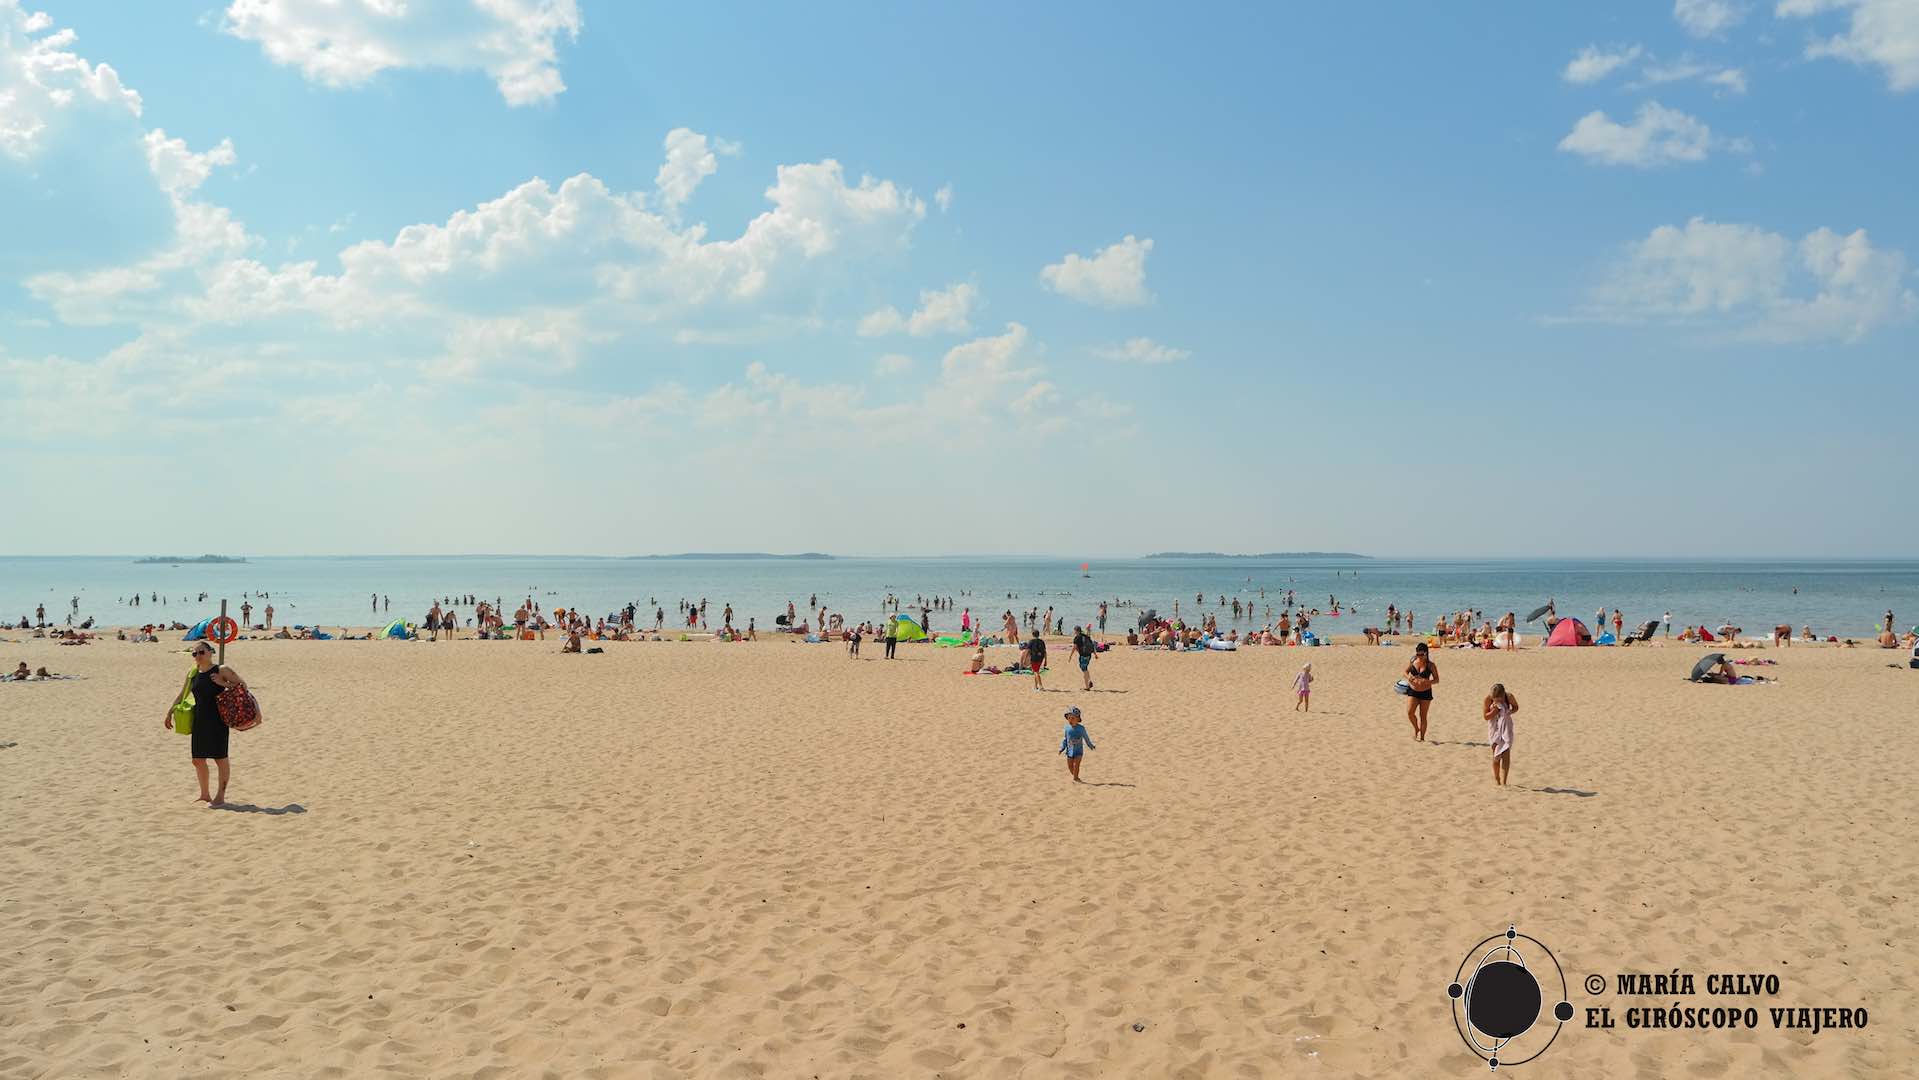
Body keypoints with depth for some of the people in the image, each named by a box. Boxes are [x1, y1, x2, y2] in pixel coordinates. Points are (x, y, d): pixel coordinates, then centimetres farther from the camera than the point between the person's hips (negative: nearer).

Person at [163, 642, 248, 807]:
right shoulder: (193, 674, 12)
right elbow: (182, 696, 22)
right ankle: (204, 795, 25)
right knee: (198, 760, 10)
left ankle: (220, 796, 7)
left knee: (220, 758, -1)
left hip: (217, 720, -6)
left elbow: (243, 685, -4)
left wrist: (224, 684, -17)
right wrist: (169, 712, 18)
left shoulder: (221, 671, -5)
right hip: (199, 721, 6)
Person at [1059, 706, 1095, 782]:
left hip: (1079, 751, -3)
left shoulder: (1081, 728, -7)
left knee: (1076, 764, -16)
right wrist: (1062, 748, 2)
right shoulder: (1067, 728, -3)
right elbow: (1065, 739, 8)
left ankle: (1075, 779, -4)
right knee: (1070, 766, 6)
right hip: (1070, 750, 3)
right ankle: (1075, 777, 28)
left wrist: (1091, 746, 16)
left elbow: (1086, 738, 7)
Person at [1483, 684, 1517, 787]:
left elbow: (1516, 707, 6)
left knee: (1506, 755, -9)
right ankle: (1496, 778, 27)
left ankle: (1503, 782, -8)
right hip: (1495, 728, 0)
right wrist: (1496, 708, -28)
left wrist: (1510, 711, -16)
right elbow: (1486, 716, -14)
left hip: (1506, 727, 0)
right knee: (1496, 755, 6)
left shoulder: (1509, 697, -14)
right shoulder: (1488, 699, -17)